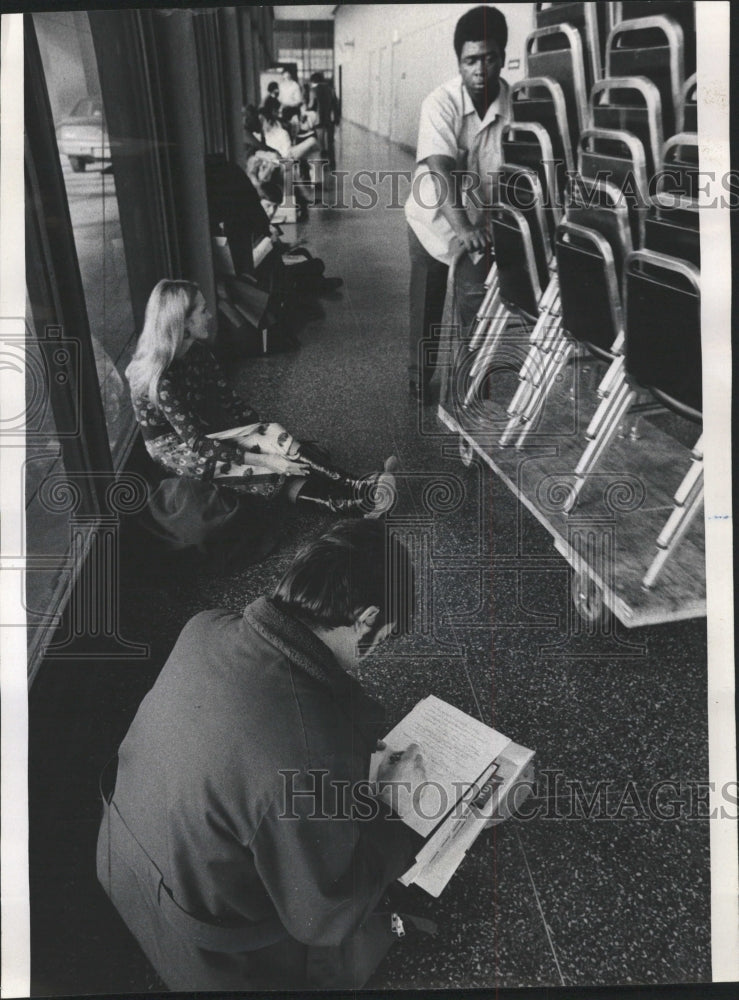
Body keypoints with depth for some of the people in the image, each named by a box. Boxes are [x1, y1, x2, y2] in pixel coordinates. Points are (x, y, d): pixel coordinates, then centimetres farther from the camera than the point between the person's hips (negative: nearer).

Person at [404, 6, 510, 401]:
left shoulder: (514, 103, -17)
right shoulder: (440, 103, -23)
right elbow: (440, 171, -34)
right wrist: (461, 228, -47)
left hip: (480, 219, 1)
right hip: (435, 217, -1)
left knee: (478, 304, -4)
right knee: (426, 306, 9)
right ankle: (419, 378, 29)